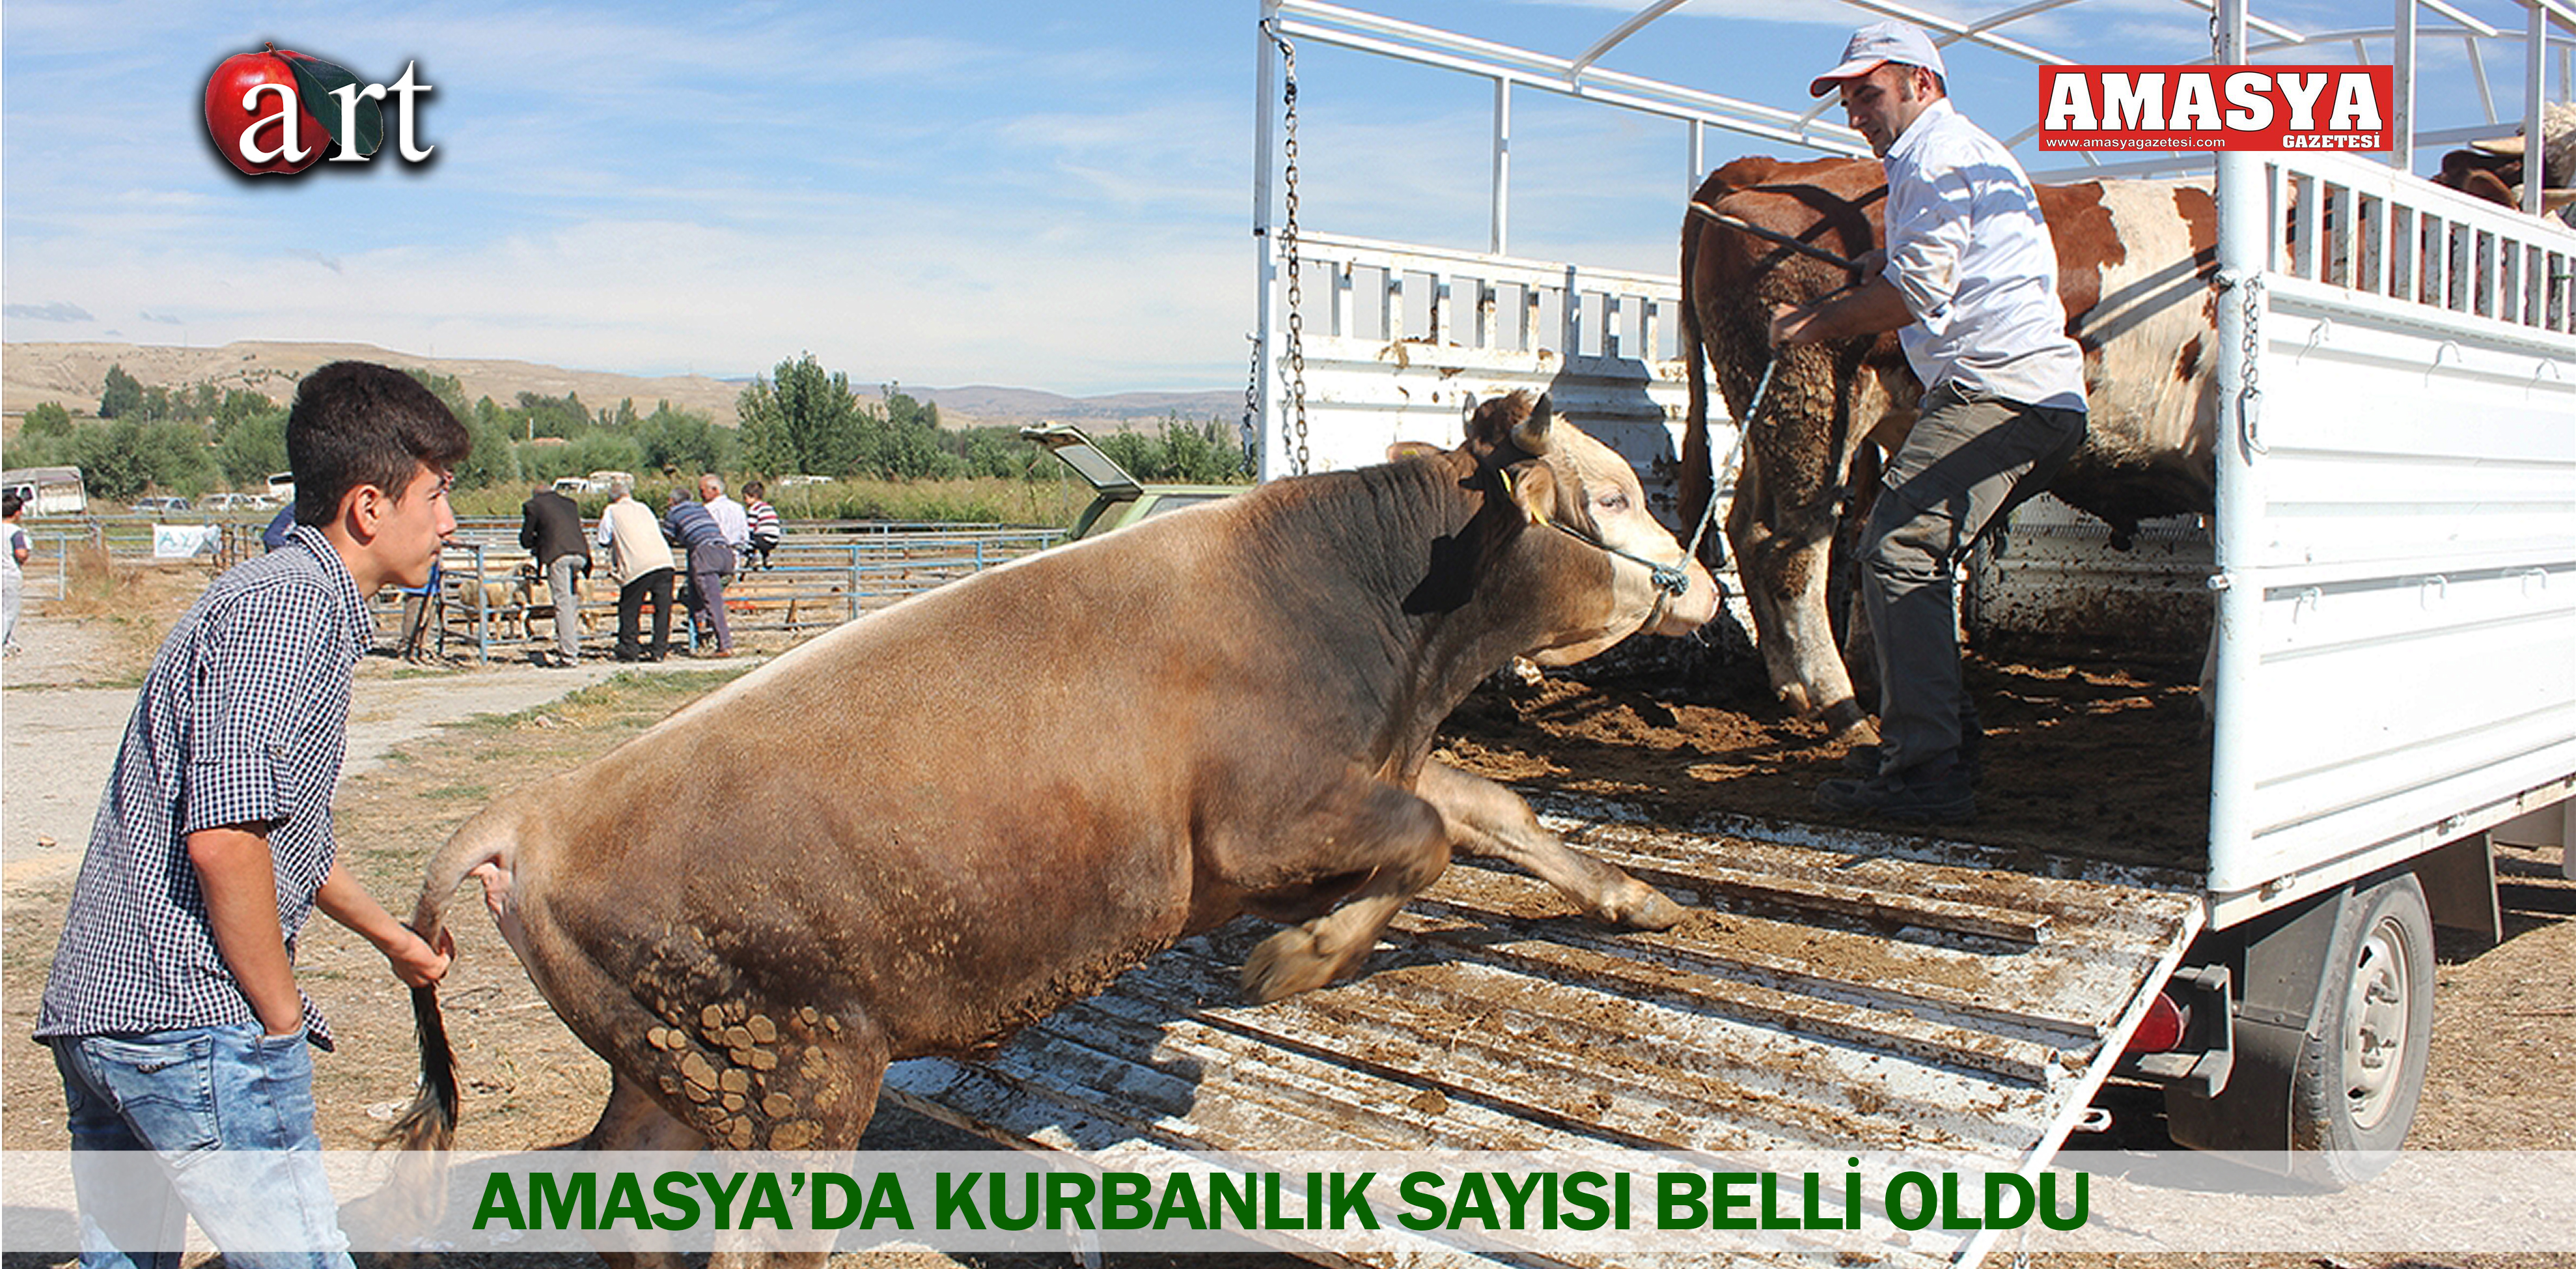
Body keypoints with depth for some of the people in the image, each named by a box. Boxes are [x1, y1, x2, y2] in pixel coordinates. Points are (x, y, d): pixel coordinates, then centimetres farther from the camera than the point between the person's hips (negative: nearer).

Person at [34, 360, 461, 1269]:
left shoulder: (291, 597, 18)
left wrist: (393, 939, 41)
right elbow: (224, 837, -24)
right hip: (192, 1022, -11)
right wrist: (282, 1017, -12)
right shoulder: (293, 602, -14)